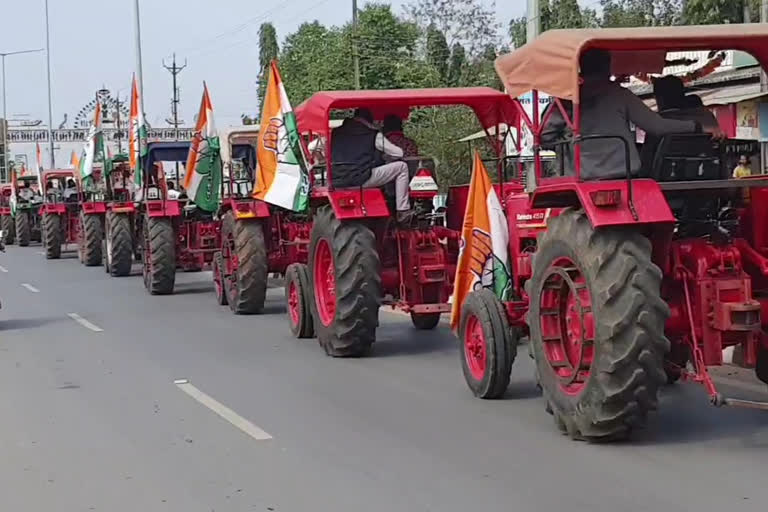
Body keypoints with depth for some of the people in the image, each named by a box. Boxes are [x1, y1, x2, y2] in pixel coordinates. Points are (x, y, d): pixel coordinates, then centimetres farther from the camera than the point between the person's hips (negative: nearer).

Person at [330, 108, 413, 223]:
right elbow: (398, 153, 10)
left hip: (337, 182, 5)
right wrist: (382, 156, 31)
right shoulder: (373, 135, 6)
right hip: (362, 179, -5)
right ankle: (403, 211, 3)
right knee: (401, 166, 7)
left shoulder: (336, 132, 16)